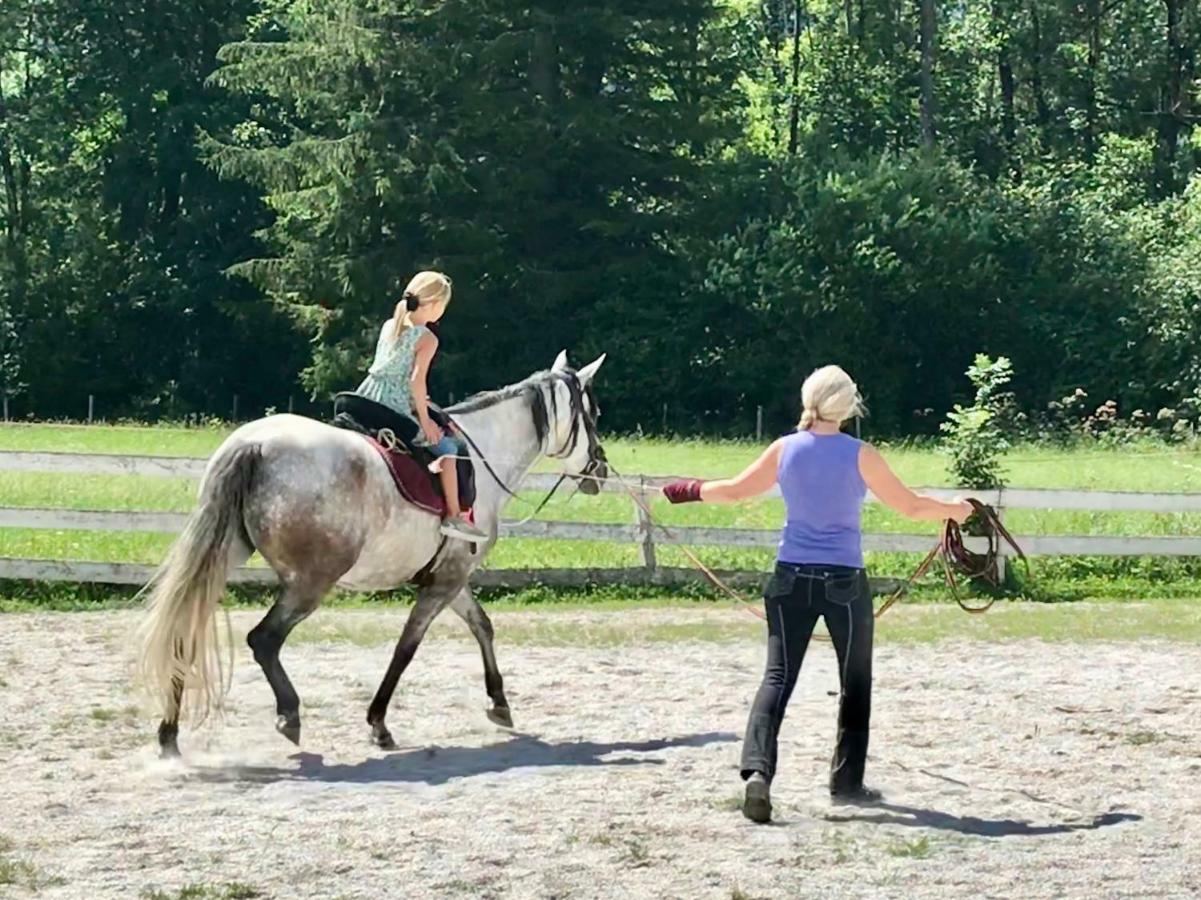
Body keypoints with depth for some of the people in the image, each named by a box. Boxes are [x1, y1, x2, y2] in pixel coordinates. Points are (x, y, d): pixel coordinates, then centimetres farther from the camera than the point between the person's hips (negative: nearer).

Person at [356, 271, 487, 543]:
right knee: (446, 446, 4)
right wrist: (425, 420, -10)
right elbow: (417, 380, -17)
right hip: (395, 412, -7)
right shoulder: (427, 339, -8)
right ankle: (454, 516, 0)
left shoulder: (389, 326, 14)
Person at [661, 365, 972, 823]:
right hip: (845, 581, -2)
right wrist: (954, 509, 17)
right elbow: (909, 505, -1)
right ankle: (847, 781, 20)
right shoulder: (861, 455, -8)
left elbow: (735, 490, 8)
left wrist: (690, 490, 26)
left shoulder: (785, 449, 0)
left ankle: (757, 768, -18)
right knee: (855, 681, 15)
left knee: (778, 676, 2)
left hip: (791, 579, 2)